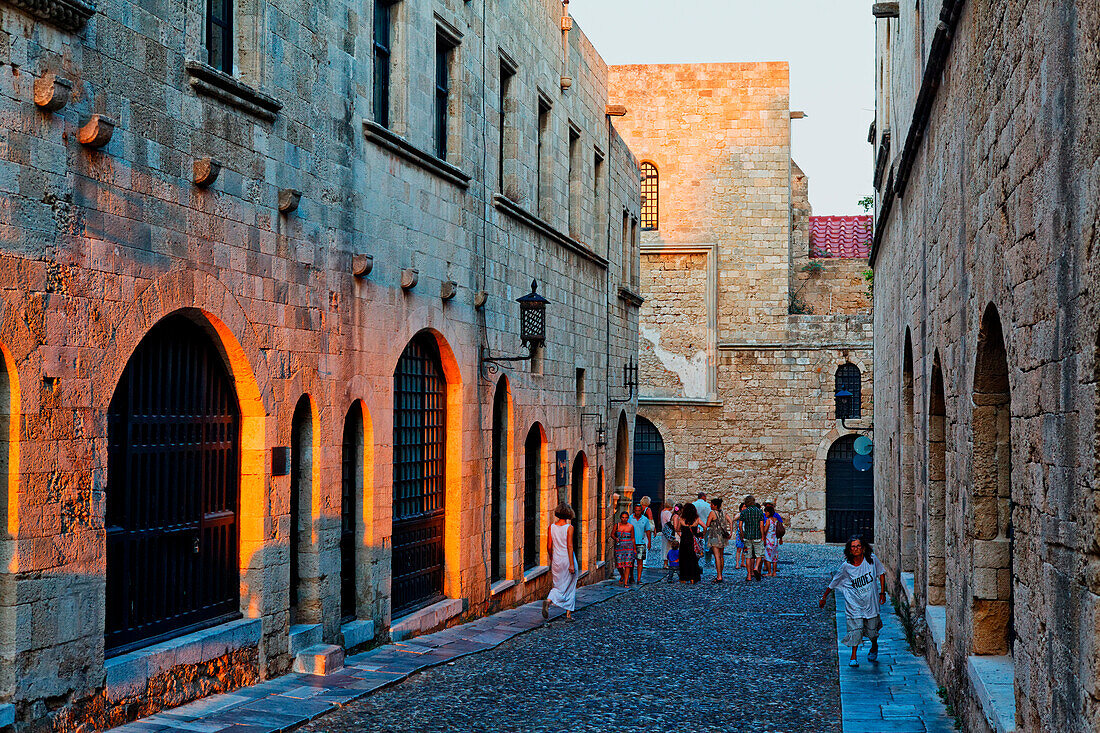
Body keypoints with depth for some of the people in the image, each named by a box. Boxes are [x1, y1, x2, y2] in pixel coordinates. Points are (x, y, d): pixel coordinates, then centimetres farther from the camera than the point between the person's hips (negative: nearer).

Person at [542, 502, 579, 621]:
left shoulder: (551, 527, 2)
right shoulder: (569, 527, -9)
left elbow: (549, 547, 4)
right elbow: (569, 546, -14)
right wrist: (571, 564, -13)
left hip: (556, 559, 3)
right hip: (567, 559, -3)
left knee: (558, 586, 13)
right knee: (570, 587, 9)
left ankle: (548, 601, -15)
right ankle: (568, 615, 9)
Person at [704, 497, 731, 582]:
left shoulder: (712, 513, -10)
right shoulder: (723, 513, 8)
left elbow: (707, 525, -12)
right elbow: (730, 522, 4)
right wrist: (730, 533, 6)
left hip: (715, 536, -7)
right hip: (723, 536, 7)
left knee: (717, 556, -9)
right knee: (721, 556, 15)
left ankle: (719, 577, -15)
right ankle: (720, 575, 23)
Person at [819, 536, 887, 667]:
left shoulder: (872, 559, -8)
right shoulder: (846, 566, -10)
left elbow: (881, 573, 8)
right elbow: (833, 583, 1)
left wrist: (882, 592, 3)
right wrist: (824, 597, 8)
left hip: (871, 601, 1)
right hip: (854, 601, -1)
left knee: (872, 629, 8)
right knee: (855, 628, -11)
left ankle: (874, 647, 40)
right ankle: (853, 657, 3)